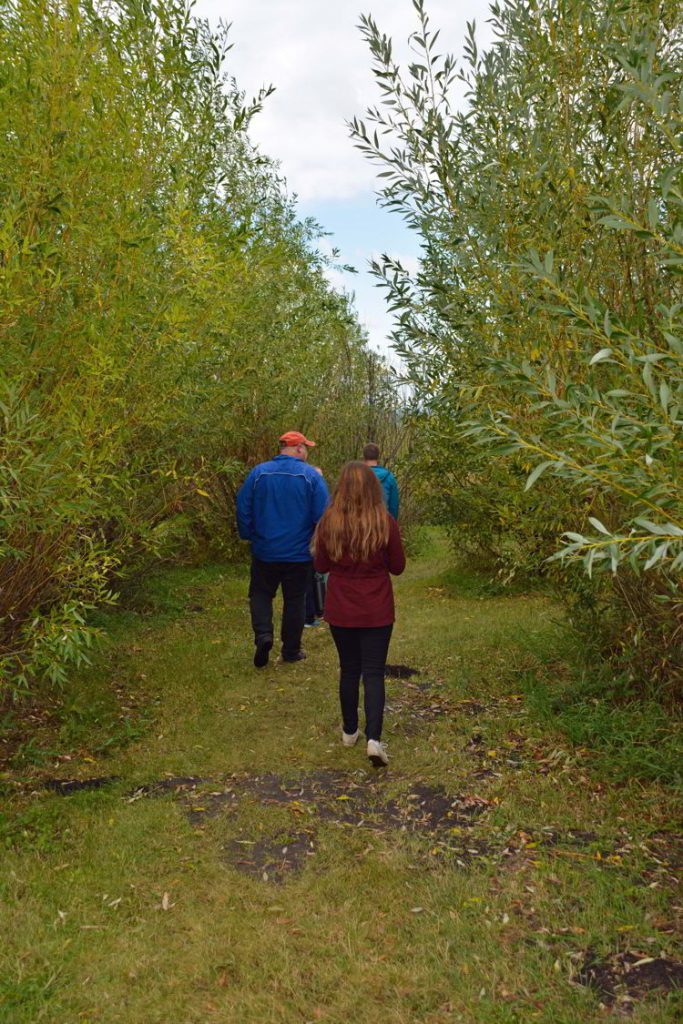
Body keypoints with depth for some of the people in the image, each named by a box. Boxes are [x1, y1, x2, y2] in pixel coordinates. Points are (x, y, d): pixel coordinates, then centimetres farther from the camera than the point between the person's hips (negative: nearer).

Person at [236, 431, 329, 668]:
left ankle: (263, 635, -5)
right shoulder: (312, 476, -9)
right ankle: (291, 650, 22)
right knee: (295, 600, 14)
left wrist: (249, 537, 12)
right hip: (299, 553, -1)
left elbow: (243, 508, -2)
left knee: (261, 594, 17)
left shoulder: (258, 472, -4)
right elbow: (322, 515, -11)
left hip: (265, 551, 1)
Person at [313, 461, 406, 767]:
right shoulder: (385, 522, -12)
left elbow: (321, 565, 1)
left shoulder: (329, 522, -9)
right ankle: (374, 738, -4)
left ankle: (349, 731, 30)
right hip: (377, 612, -1)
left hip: (341, 611, 1)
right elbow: (398, 567, -2)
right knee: (374, 673, 6)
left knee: (349, 670, 16)